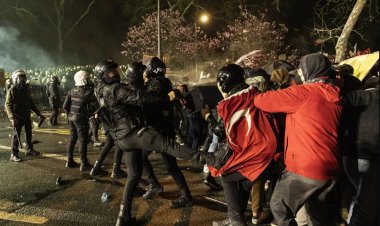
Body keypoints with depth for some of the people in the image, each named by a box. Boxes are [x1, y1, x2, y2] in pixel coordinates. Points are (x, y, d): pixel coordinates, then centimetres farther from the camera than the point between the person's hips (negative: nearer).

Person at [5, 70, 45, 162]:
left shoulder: (26, 89, 9)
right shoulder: (12, 90, -11)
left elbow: (31, 103, 18)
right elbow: (8, 105, -16)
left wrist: (38, 113, 17)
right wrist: (12, 118, -27)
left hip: (26, 116, 7)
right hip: (17, 117, -7)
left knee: (28, 133, 16)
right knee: (16, 135, -1)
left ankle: (29, 150, 32)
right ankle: (14, 155, 8)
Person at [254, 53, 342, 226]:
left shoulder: (302, 93, -14)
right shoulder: (334, 96, 7)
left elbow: (261, 101, -9)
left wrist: (258, 96, 14)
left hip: (304, 167, -7)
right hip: (329, 168, 8)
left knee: (279, 207, 13)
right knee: (316, 209, 28)